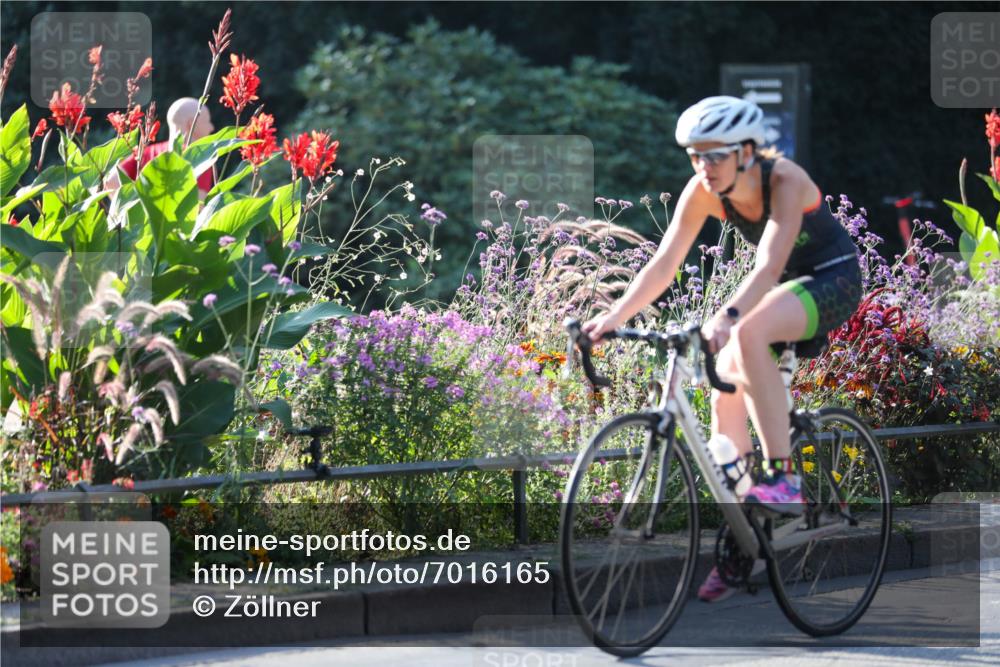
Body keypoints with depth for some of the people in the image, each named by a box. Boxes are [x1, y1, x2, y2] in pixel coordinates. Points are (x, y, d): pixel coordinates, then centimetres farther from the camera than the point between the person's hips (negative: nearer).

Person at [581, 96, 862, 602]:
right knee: (725, 396, -8)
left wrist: (726, 318, -56)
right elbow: (664, 264, -15)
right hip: (786, 286, 7)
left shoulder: (785, 181, -29)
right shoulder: (703, 191, -12)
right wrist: (614, 316, -29)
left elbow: (769, 266, -40)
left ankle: (782, 479, -32)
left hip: (833, 280, -7)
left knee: (748, 334, -35)